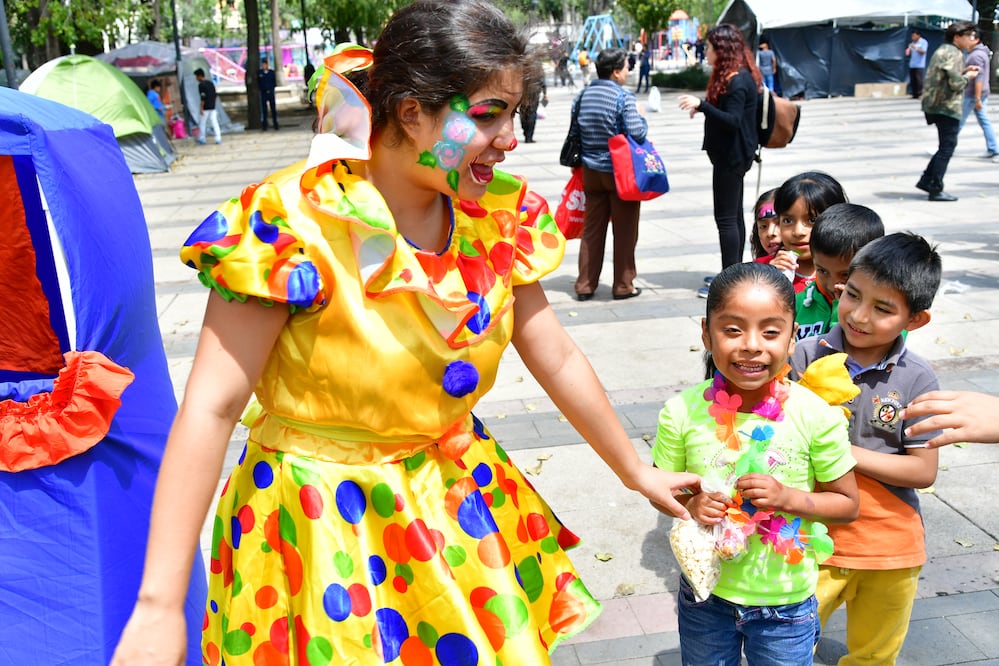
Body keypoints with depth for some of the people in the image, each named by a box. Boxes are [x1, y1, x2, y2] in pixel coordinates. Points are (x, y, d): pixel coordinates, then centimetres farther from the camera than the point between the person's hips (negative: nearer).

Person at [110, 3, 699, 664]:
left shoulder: (495, 219, -6)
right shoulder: (296, 219, -22)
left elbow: (558, 360, 4)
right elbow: (211, 408, -22)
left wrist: (637, 473, 12)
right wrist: (160, 607, -23)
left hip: (457, 502, 5)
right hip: (325, 526, -4)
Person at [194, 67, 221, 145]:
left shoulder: (201, 85, -13)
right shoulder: (211, 83, 11)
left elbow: (203, 97, -18)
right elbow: (216, 96, 13)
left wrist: (201, 108, -16)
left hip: (205, 108, -6)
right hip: (212, 107, 6)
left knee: (202, 123, 7)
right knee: (214, 122, 4)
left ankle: (201, 139, 14)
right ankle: (218, 139, -2)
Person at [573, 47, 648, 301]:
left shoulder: (582, 95, 4)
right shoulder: (623, 97, -14)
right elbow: (637, 134, -19)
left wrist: (576, 161, 20)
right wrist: (642, 119, 2)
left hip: (591, 172, 6)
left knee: (592, 229, 12)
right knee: (624, 231, 6)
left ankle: (585, 285, 15)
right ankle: (623, 286, 12)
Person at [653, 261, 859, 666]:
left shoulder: (818, 416, -18)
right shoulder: (682, 412, -15)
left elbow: (847, 504, -5)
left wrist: (790, 498, -23)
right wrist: (690, 504, -22)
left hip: (786, 603, -1)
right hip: (705, 594, 1)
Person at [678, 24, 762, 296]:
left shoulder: (737, 81, -18)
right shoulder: (734, 77, 14)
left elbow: (732, 120, -25)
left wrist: (702, 105, -31)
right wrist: (703, 107, 13)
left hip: (731, 156, -11)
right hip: (731, 154, 11)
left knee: (726, 218, -8)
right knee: (734, 215, 14)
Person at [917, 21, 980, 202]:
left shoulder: (942, 50, 17)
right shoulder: (954, 54, -14)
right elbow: (956, 83, -21)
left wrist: (964, 71, 15)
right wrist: (968, 76, -2)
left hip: (934, 104, 10)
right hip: (947, 106, -10)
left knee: (946, 146, 17)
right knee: (947, 147, -4)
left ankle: (926, 180, 16)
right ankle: (936, 190, -2)